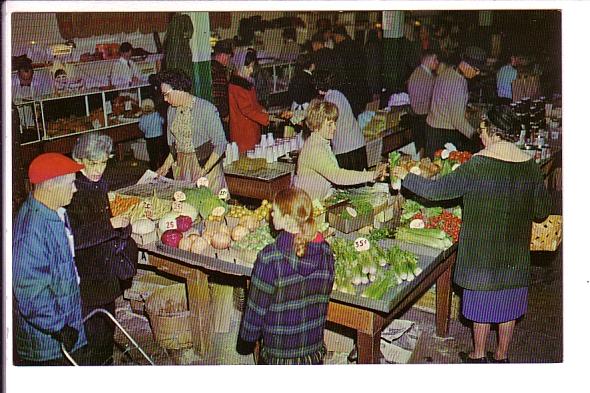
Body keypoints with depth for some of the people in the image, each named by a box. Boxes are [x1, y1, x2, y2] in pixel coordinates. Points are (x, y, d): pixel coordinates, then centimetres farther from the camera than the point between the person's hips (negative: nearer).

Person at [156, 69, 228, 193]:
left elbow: (220, 143, -16)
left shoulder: (207, 109, -14)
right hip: (182, 167, 6)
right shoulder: (171, 110, 8)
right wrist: (166, 166, 8)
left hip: (206, 164, -6)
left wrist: (204, 170, -23)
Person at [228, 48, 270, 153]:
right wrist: (266, 118, -25)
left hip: (252, 129, 9)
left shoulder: (248, 82, 13)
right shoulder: (236, 85, -17)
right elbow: (246, 109, -23)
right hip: (242, 132, -9)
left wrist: (261, 109, 4)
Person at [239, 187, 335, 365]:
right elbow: (323, 298, 3)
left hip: (278, 355, -4)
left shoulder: (269, 258, -25)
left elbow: (256, 305, -14)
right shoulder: (325, 252, -10)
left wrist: (248, 335, 4)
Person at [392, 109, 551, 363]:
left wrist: (405, 177, -2)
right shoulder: (530, 166, -5)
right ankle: (502, 357, 33)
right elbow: (542, 212, 3)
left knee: (482, 303, 12)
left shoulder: (477, 166, -19)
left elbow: (435, 190, -15)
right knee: (508, 304, 17)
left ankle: (478, 356, 29)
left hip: (482, 250, -4)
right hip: (516, 252, 4)